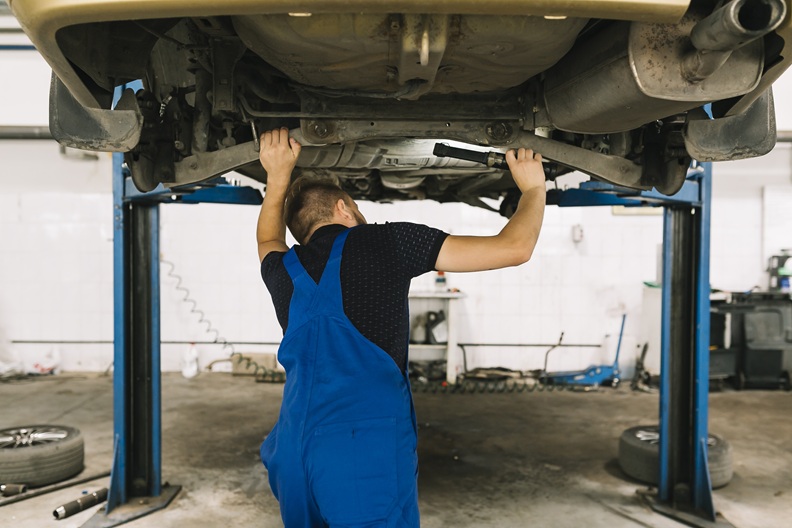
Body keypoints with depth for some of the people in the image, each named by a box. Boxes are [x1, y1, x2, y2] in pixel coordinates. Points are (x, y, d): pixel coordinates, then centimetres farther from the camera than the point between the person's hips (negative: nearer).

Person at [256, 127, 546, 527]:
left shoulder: (283, 271, 12)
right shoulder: (383, 241, 0)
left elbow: (268, 241, 42)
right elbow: (514, 249, 2)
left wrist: (278, 177, 41)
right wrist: (533, 188, 20)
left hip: (293, 458, 5)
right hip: (369, 455, -5)